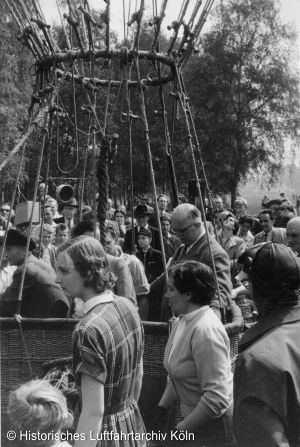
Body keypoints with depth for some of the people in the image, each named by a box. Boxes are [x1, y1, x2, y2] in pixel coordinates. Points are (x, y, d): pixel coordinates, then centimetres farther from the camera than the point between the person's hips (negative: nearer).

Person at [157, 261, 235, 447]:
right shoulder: (182, 321, 1)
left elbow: (217, 398, -28)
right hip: (194, 415, 8)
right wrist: (163, 407, 4)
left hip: (216, 422, -8)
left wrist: (181, 431, -20)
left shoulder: (205, 330, -26)